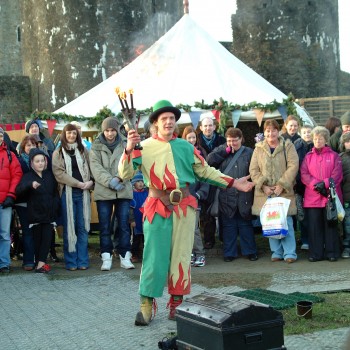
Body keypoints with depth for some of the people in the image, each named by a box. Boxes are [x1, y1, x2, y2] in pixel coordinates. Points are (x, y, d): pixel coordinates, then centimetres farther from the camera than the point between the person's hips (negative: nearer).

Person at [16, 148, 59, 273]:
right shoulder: (28, 176, -3)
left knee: (47, 238, -6)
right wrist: (30, 184, -37)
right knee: (37, 238, 6)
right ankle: (39, 262, 15)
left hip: (49, 213, 2)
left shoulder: (50, 175, 8)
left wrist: (55, 206, -2)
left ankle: (41, 263, -8)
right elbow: (18, 190, -19)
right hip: (35, 214, -2)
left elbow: (56, 192, 12)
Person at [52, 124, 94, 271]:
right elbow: (59, 173, -5)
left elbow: (91, 168, 9)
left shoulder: (83, 151, 14)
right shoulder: (58, 153, 7)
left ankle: (82, 261, 6)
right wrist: (79, 183, -13)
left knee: (83, 227, 1)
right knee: (69, 227, 0)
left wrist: (91, 182, -11)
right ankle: (71, 262, 4)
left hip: (83, 192, 2)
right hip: (67, 193, -2)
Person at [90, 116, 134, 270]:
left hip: (123, 191, 1)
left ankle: (125, 257, 8)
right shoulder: (96, 147, 6)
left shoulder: (124, 146, 9)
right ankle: (106, 258, 8)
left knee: (124, 225, 2)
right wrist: (110, 181, -18)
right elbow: (96, 168, -6)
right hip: (103, 192, -1)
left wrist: (118, 178, -19)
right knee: (104, 226, 2)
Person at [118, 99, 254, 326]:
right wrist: (129, 149, -21)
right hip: (157, 207, -3)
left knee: (181, 255, 5)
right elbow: (125, 174, -6)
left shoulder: (186, 147, 10)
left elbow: (205, 171, 17)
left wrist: (233, 183, 15)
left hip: (184, 206, 3)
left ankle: (176, 304, 15)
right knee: (154, 256, -4)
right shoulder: (145, 147, 0)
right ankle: (146, 306, 5)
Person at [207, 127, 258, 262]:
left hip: (244, 197, -1)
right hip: (226, 197, 1)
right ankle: (229, 252, 15)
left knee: (245, 224, 7)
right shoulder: (221, 151, 9)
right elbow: (210, 160, -8)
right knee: (228, 225, 7)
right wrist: (225, 150, -9)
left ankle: (250, 251, 17)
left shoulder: (249, 153, 6)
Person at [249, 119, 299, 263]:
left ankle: (290, 253, 1)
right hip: (265, 192, 2)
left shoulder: (288, 146, 4)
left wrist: (282, 185, -13)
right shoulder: (259, 149, 10)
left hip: (284, 191, -2)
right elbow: (253, 169, 5)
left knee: (286, 222, -5)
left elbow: (293, 166, -6)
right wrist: (263, 186, -8)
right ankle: (276, 252, 13)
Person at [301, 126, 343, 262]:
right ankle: (316, 253, 9)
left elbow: (337, 174, -3)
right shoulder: (308, 157, 11)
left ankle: (332, 253, 10)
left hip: (330, 196, -1)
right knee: (315, 226, 3)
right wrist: (317, 185, -14)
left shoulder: (334, 156, 6)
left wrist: (325, 184, -16)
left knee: (330, 224, 3)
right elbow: (304, 175, 1)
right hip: (312, 197, 1)